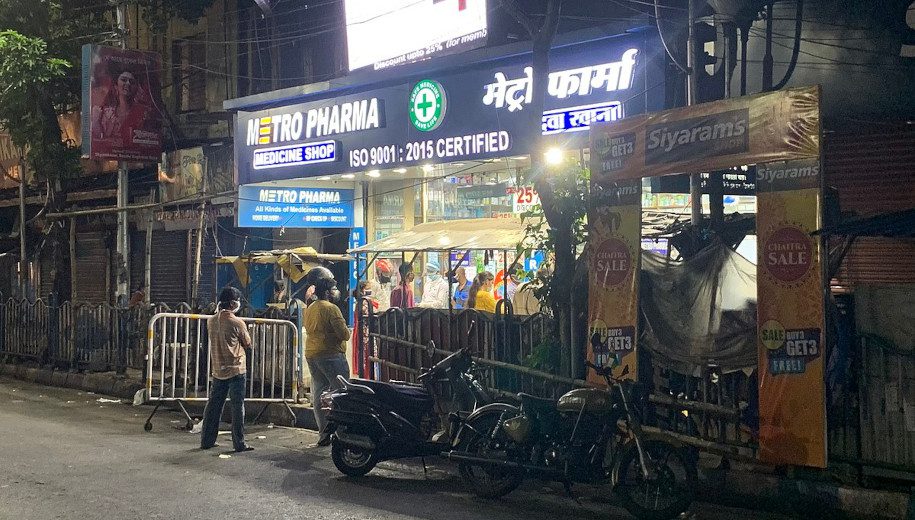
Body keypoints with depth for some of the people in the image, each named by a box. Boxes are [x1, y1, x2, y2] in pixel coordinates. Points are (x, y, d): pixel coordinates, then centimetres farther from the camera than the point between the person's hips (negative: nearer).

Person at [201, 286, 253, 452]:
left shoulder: (211, 321, 2)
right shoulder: (237, 323, -13)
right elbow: (248, 344, -2)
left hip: (218, 370, 6)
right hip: (235, 370, -5)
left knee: (213, 406, 12)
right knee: (238, 407, 0)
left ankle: (207, 440, 17)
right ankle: (239, 443, 1)